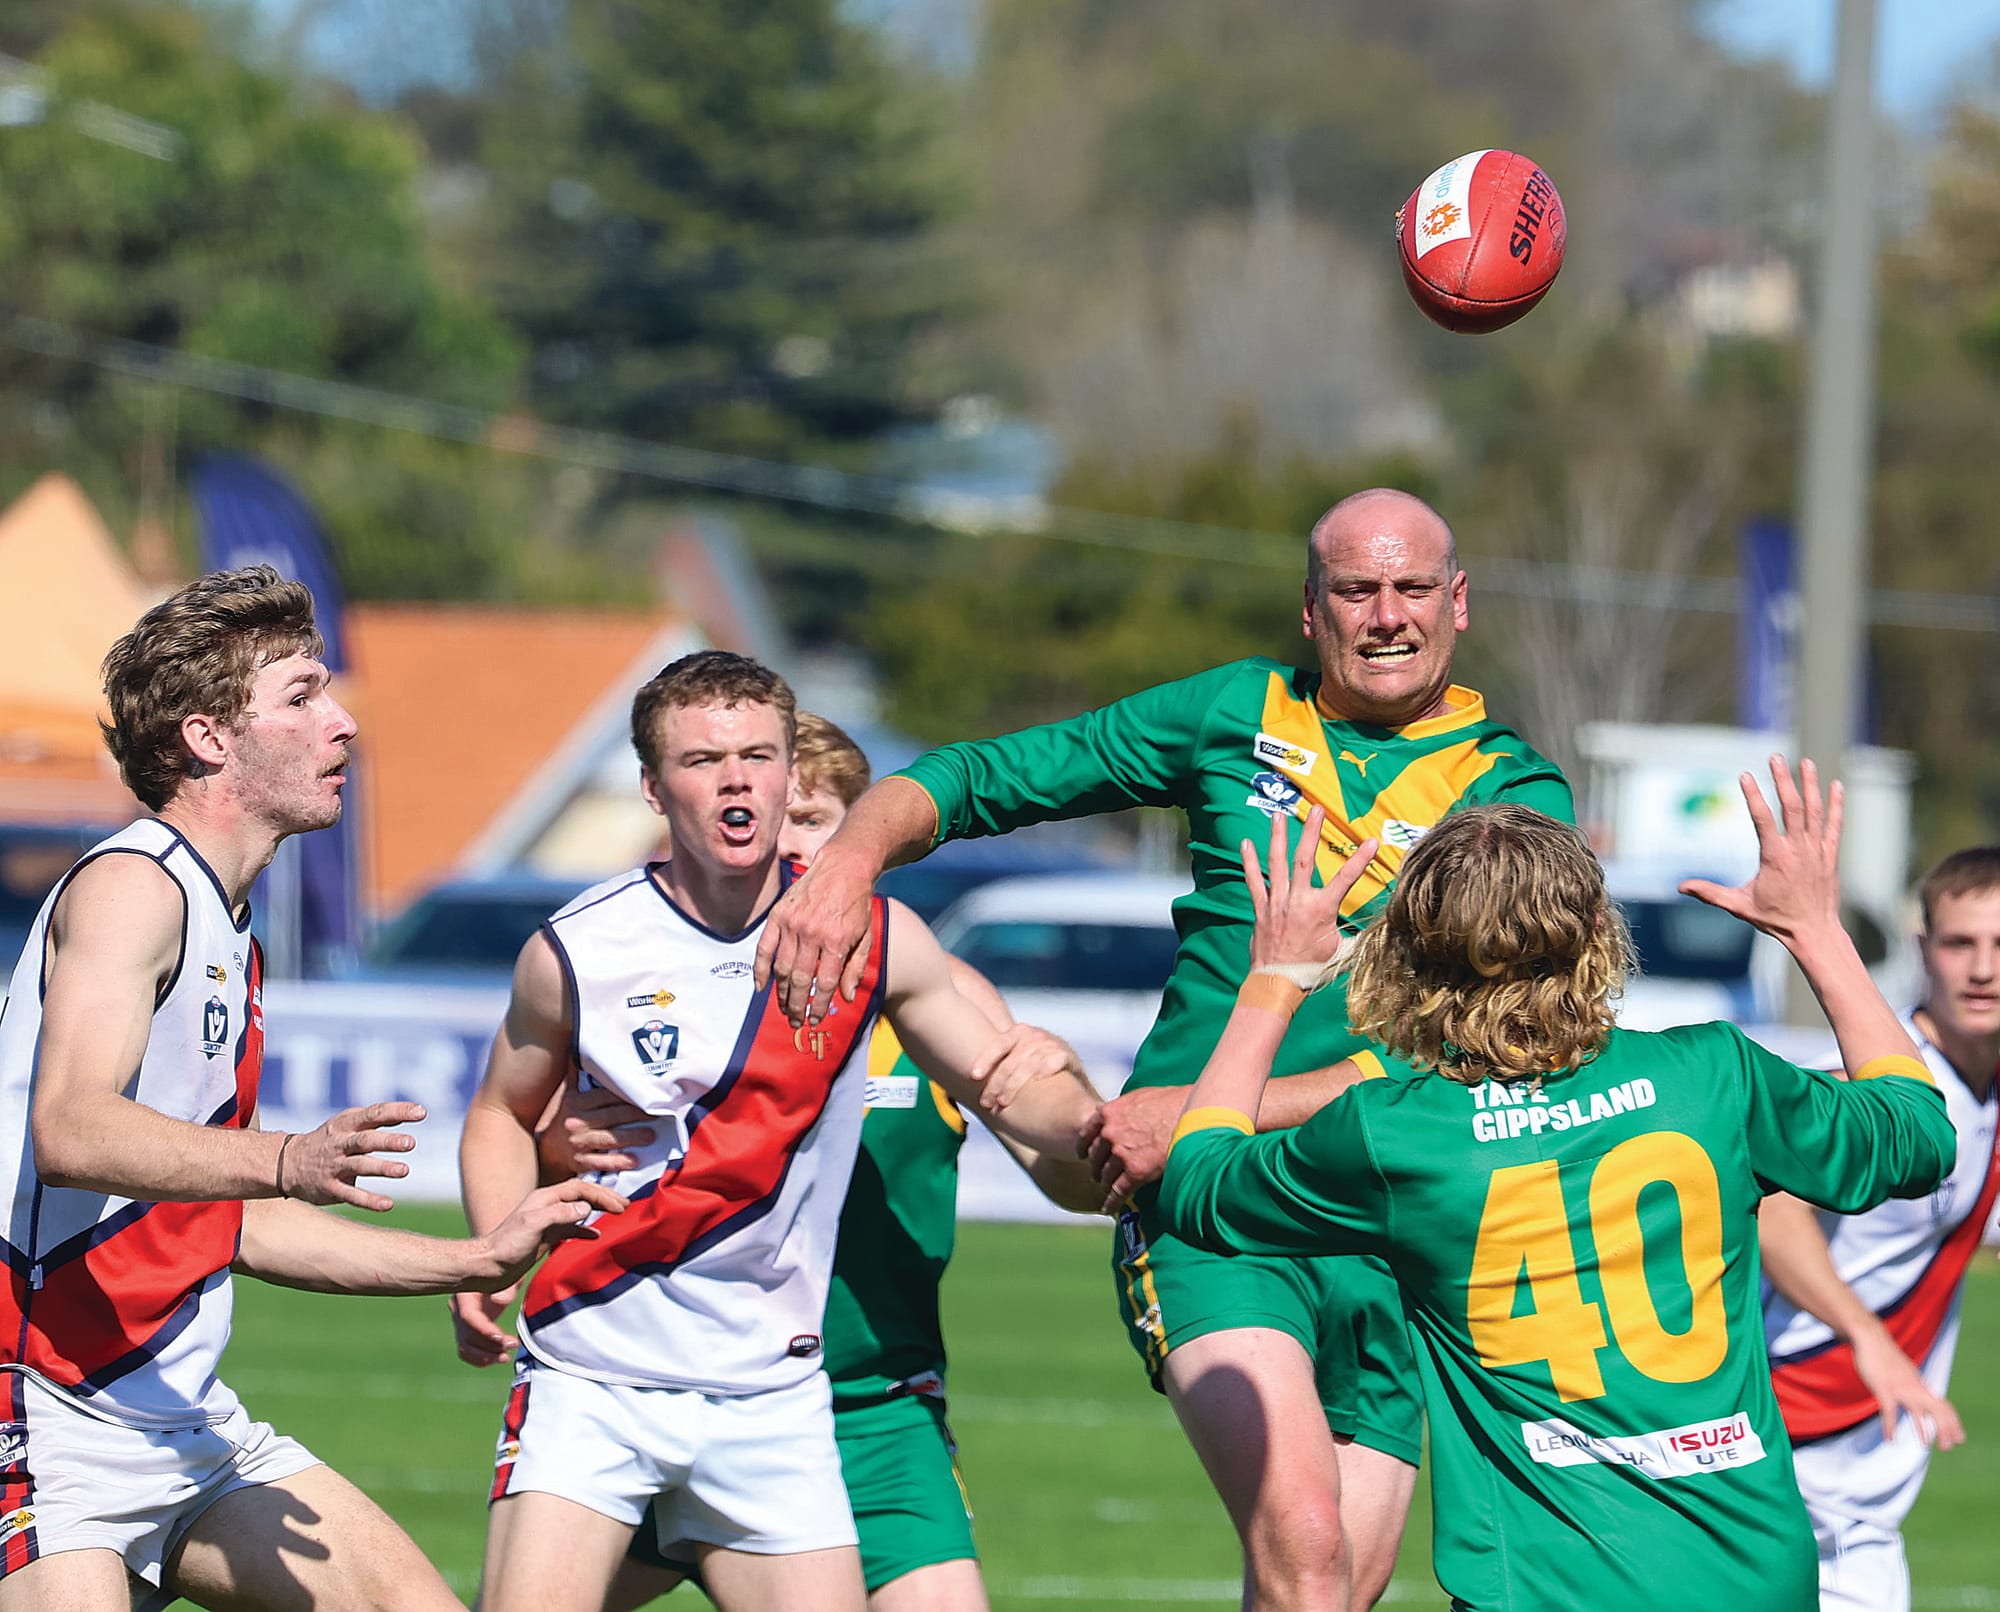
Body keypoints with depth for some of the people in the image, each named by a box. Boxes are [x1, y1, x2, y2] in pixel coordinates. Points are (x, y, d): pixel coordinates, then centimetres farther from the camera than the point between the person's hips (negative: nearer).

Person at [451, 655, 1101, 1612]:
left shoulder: (874, 937, -1)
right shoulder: (575, 952, -5)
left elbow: (1014, 1096, 7)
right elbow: (502, 1113, 12)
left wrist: (1054, 1086, -16)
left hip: (771, 1397, 2)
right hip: (590, 1378, -2)